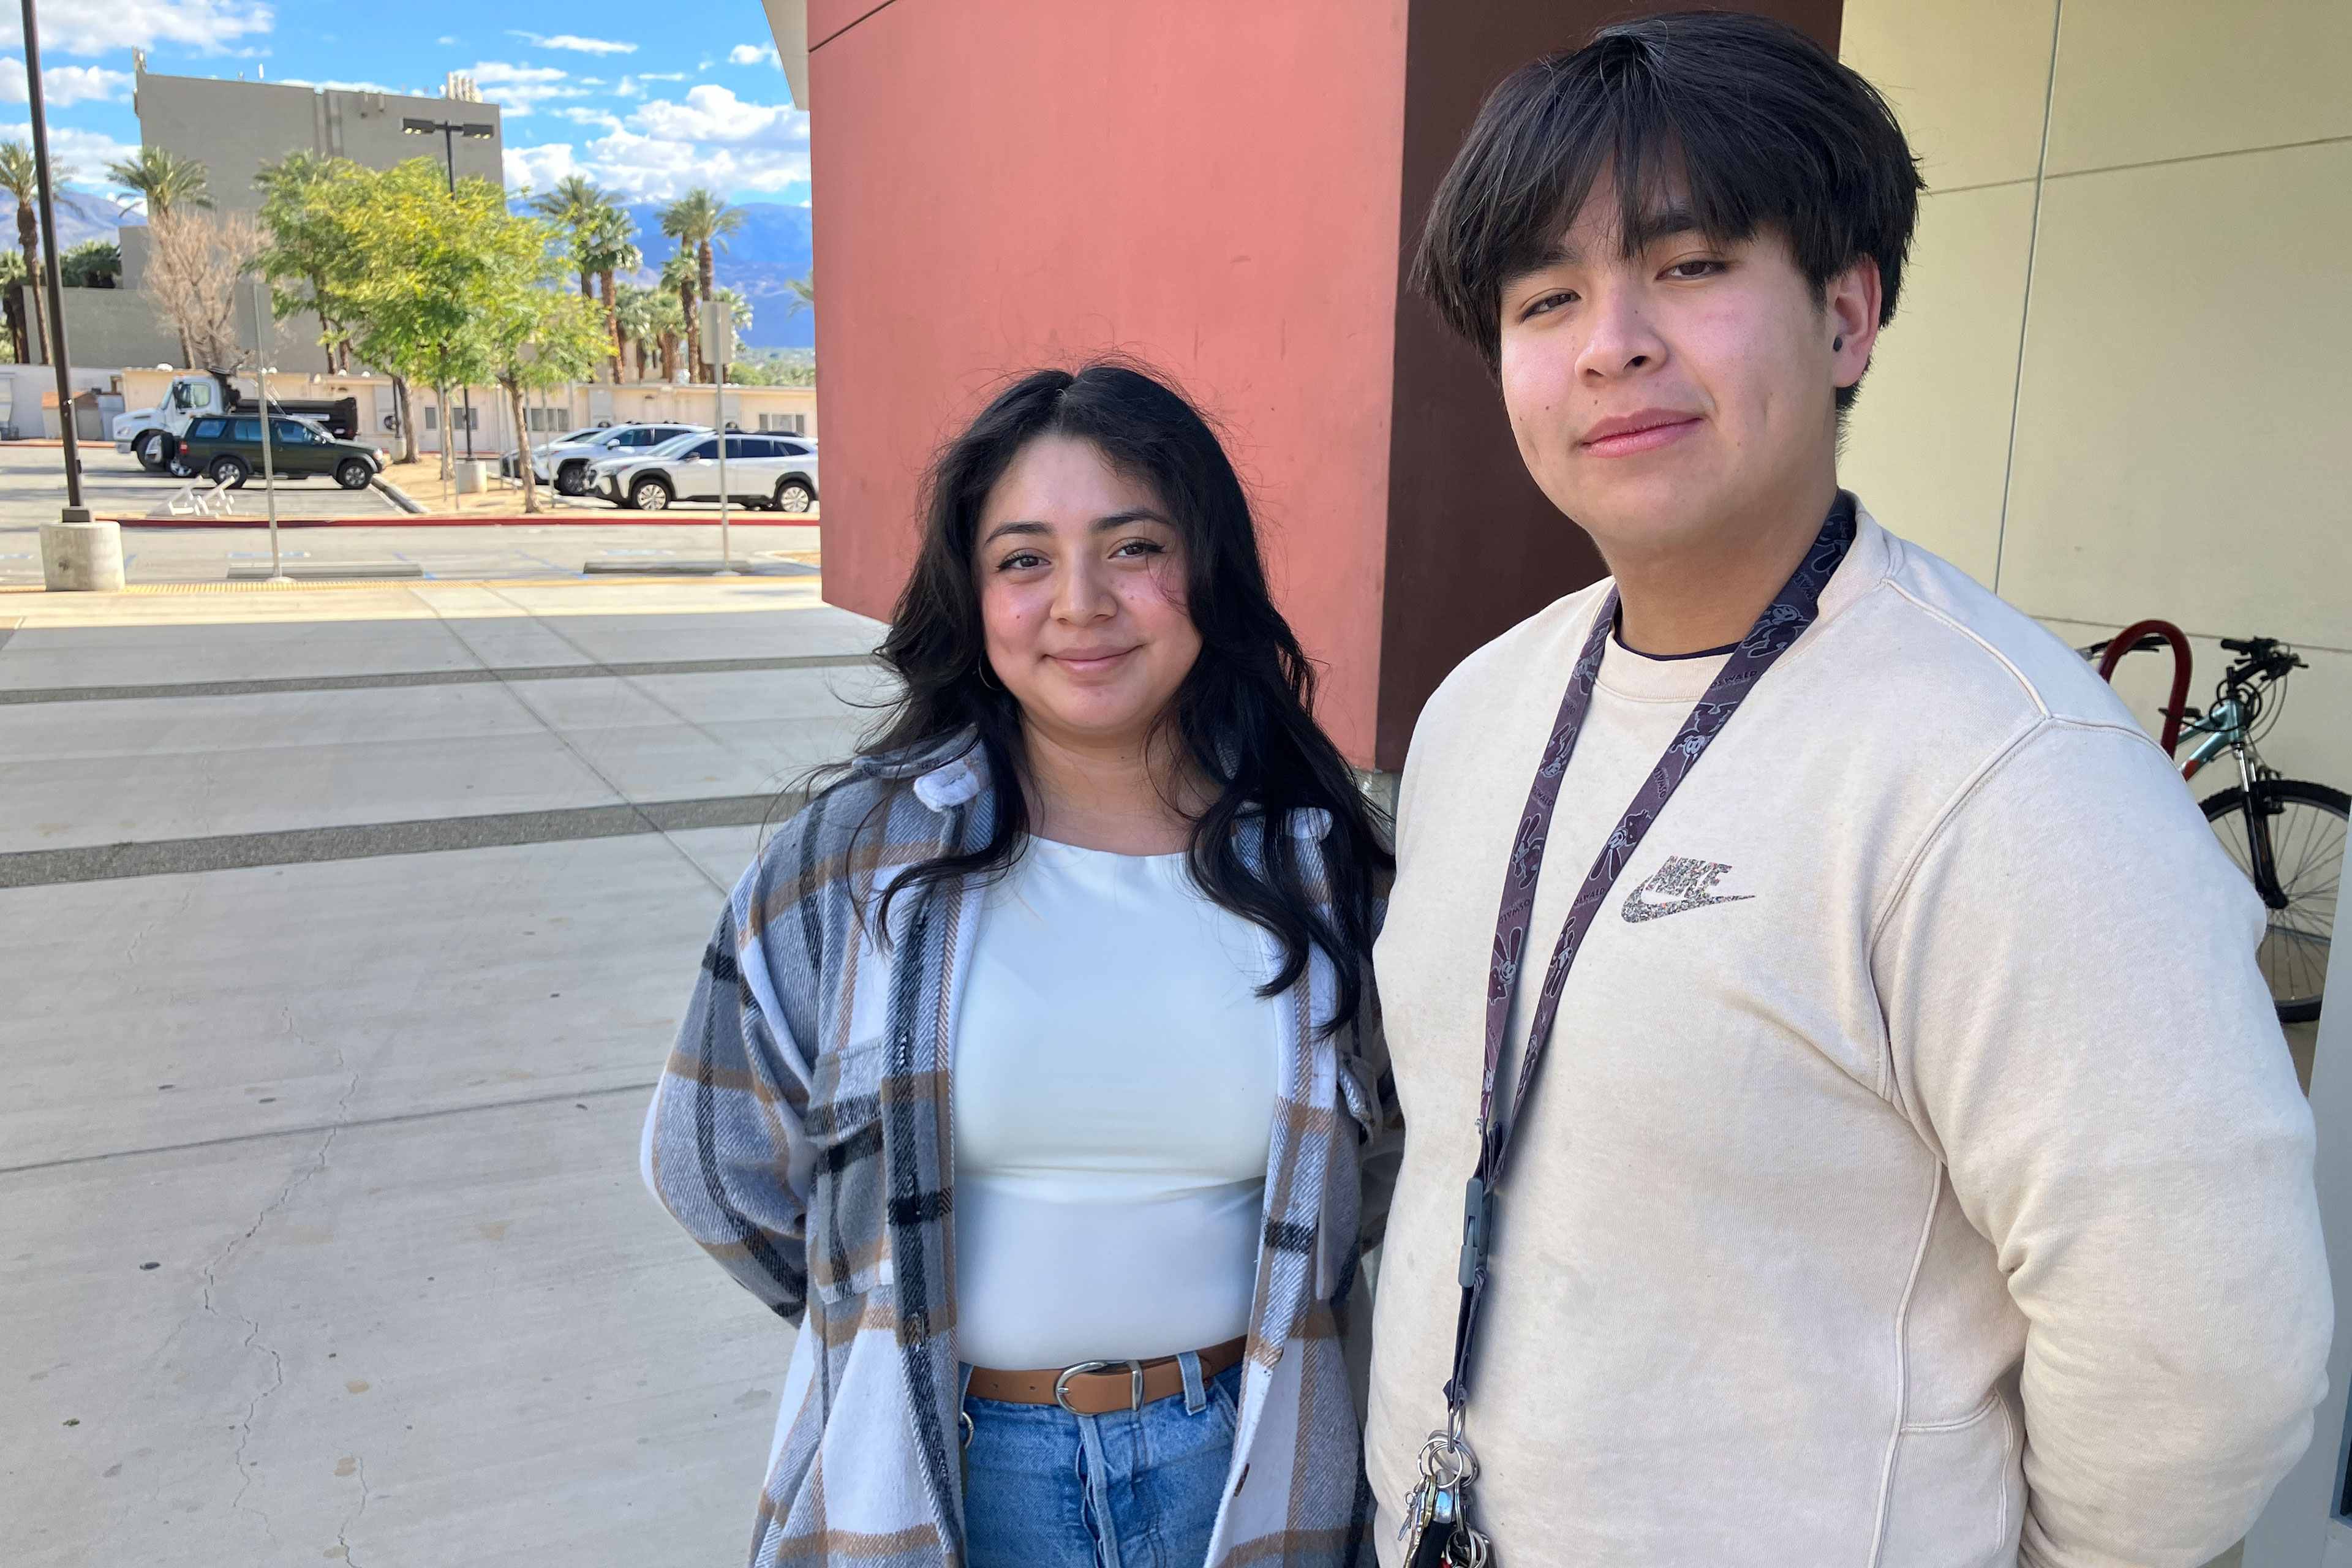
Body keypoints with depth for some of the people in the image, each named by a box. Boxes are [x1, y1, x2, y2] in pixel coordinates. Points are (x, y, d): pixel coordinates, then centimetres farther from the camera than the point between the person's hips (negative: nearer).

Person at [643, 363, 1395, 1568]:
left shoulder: (1317, 861, -8)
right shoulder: (859, 857, -11)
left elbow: (1374, 1167, 7)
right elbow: (718, 1168, 0)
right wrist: (906, 1318, 4)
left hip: (1242, 1462, 1)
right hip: (947, 1470, 0)